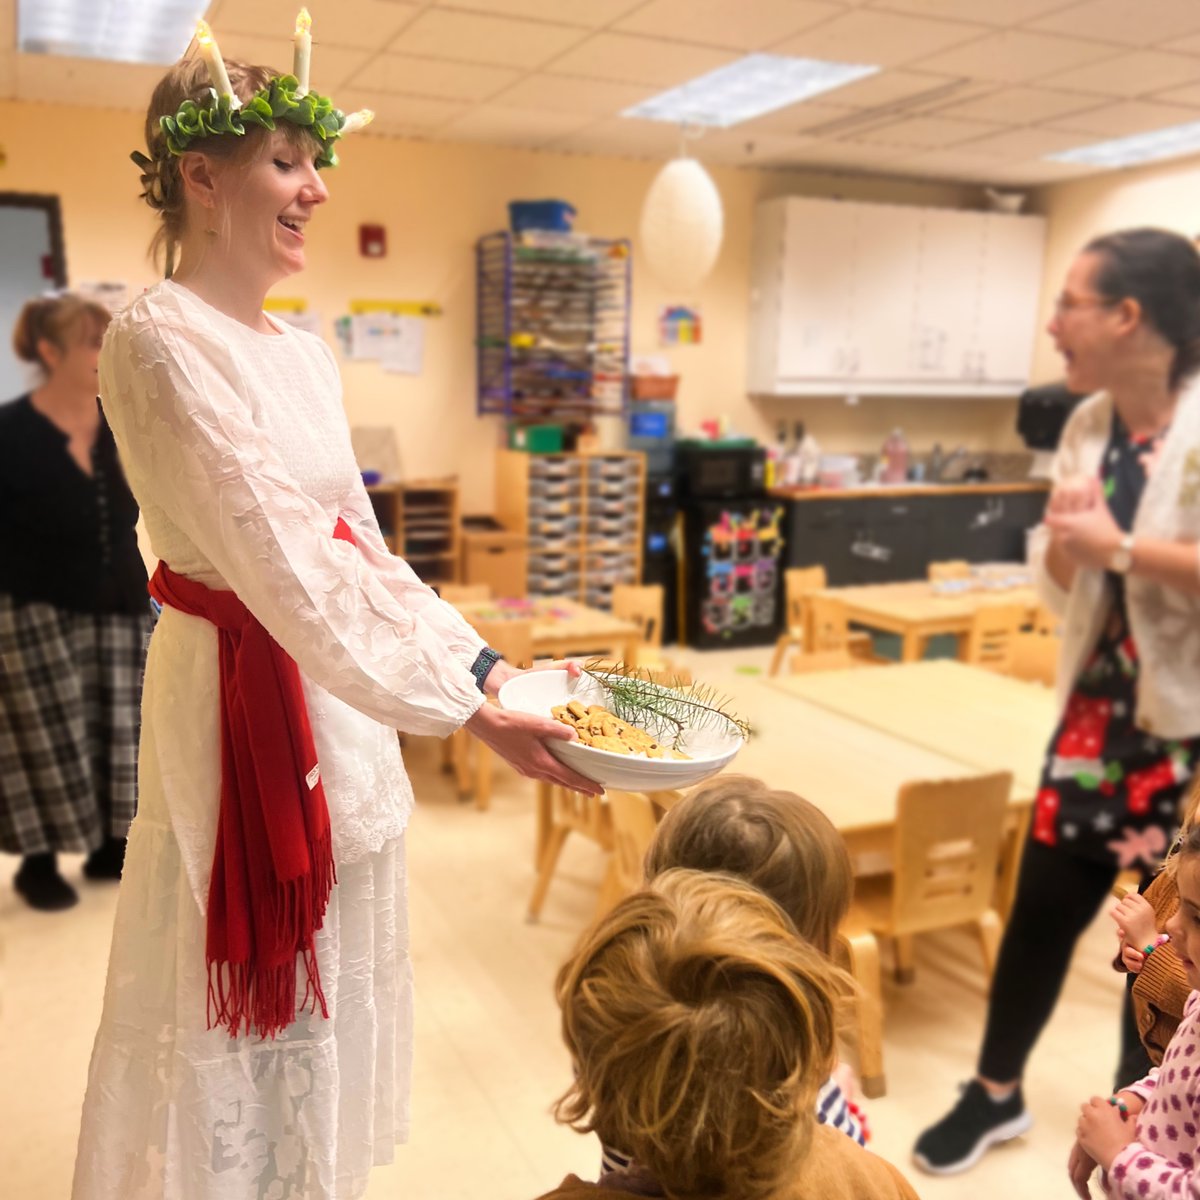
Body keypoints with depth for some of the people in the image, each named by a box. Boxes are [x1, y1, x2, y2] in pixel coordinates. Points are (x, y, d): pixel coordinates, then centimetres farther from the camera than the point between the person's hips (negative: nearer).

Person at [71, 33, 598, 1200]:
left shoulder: (306, 352, 10)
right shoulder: (158, 338, -15)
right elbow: (277, 556, -25)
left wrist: (484, 661, 2)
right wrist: (463, 701, -29)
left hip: (343, 697, 8)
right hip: (241, 696, -8)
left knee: (331, 992, 20)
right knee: (238, 990, 8)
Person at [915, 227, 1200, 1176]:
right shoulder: (1088, 424, 4)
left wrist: (1120, 545, -25)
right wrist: (1065, 538, -11)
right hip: (1099, 704, 6)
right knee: (1043, 902, 12)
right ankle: (996, 1092, 33)